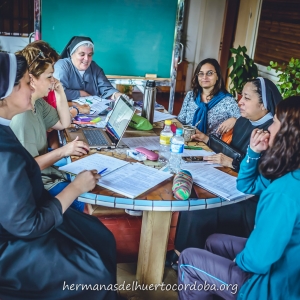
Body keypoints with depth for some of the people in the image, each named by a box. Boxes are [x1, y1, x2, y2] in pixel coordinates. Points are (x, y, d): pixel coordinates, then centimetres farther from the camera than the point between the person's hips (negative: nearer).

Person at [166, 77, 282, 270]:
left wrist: (231, 163, -26)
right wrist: (208, 139, 12)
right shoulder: (243, 121, 5)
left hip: (252, 198, -9)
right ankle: (182, 251, 10)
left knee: (198, 214, -18)